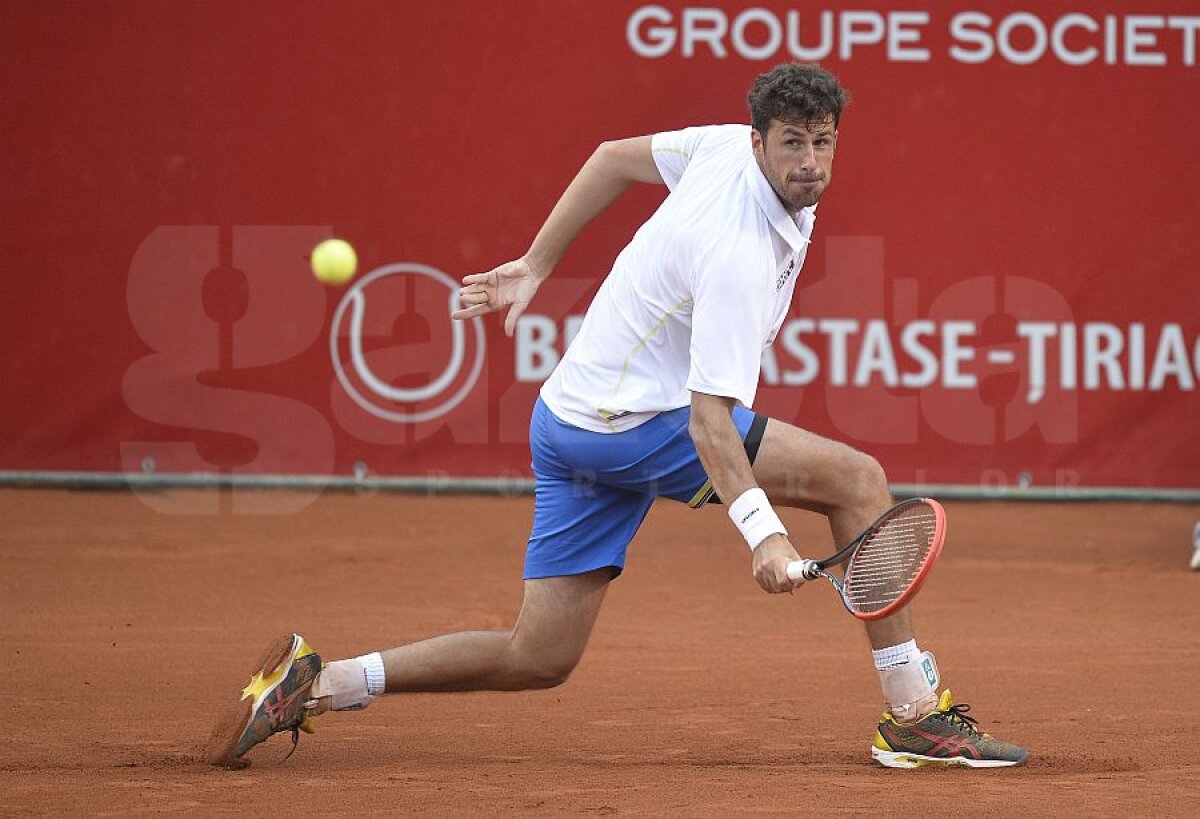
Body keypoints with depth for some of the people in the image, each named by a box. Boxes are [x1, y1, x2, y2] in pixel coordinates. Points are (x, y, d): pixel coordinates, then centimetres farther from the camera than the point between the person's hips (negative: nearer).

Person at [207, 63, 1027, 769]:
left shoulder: (729, 146, 0)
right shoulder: (740, 254, -26)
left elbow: (616, 158, 15)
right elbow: (709, 412, -31)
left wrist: (536, 265, 22)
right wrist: (761, 528, -40)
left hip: (571, 422, 9)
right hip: (634, 426, -9)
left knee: (537, 659, 10)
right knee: (858, 477, -11)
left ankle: (317, 681, 8)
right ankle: (914, 712, -8)